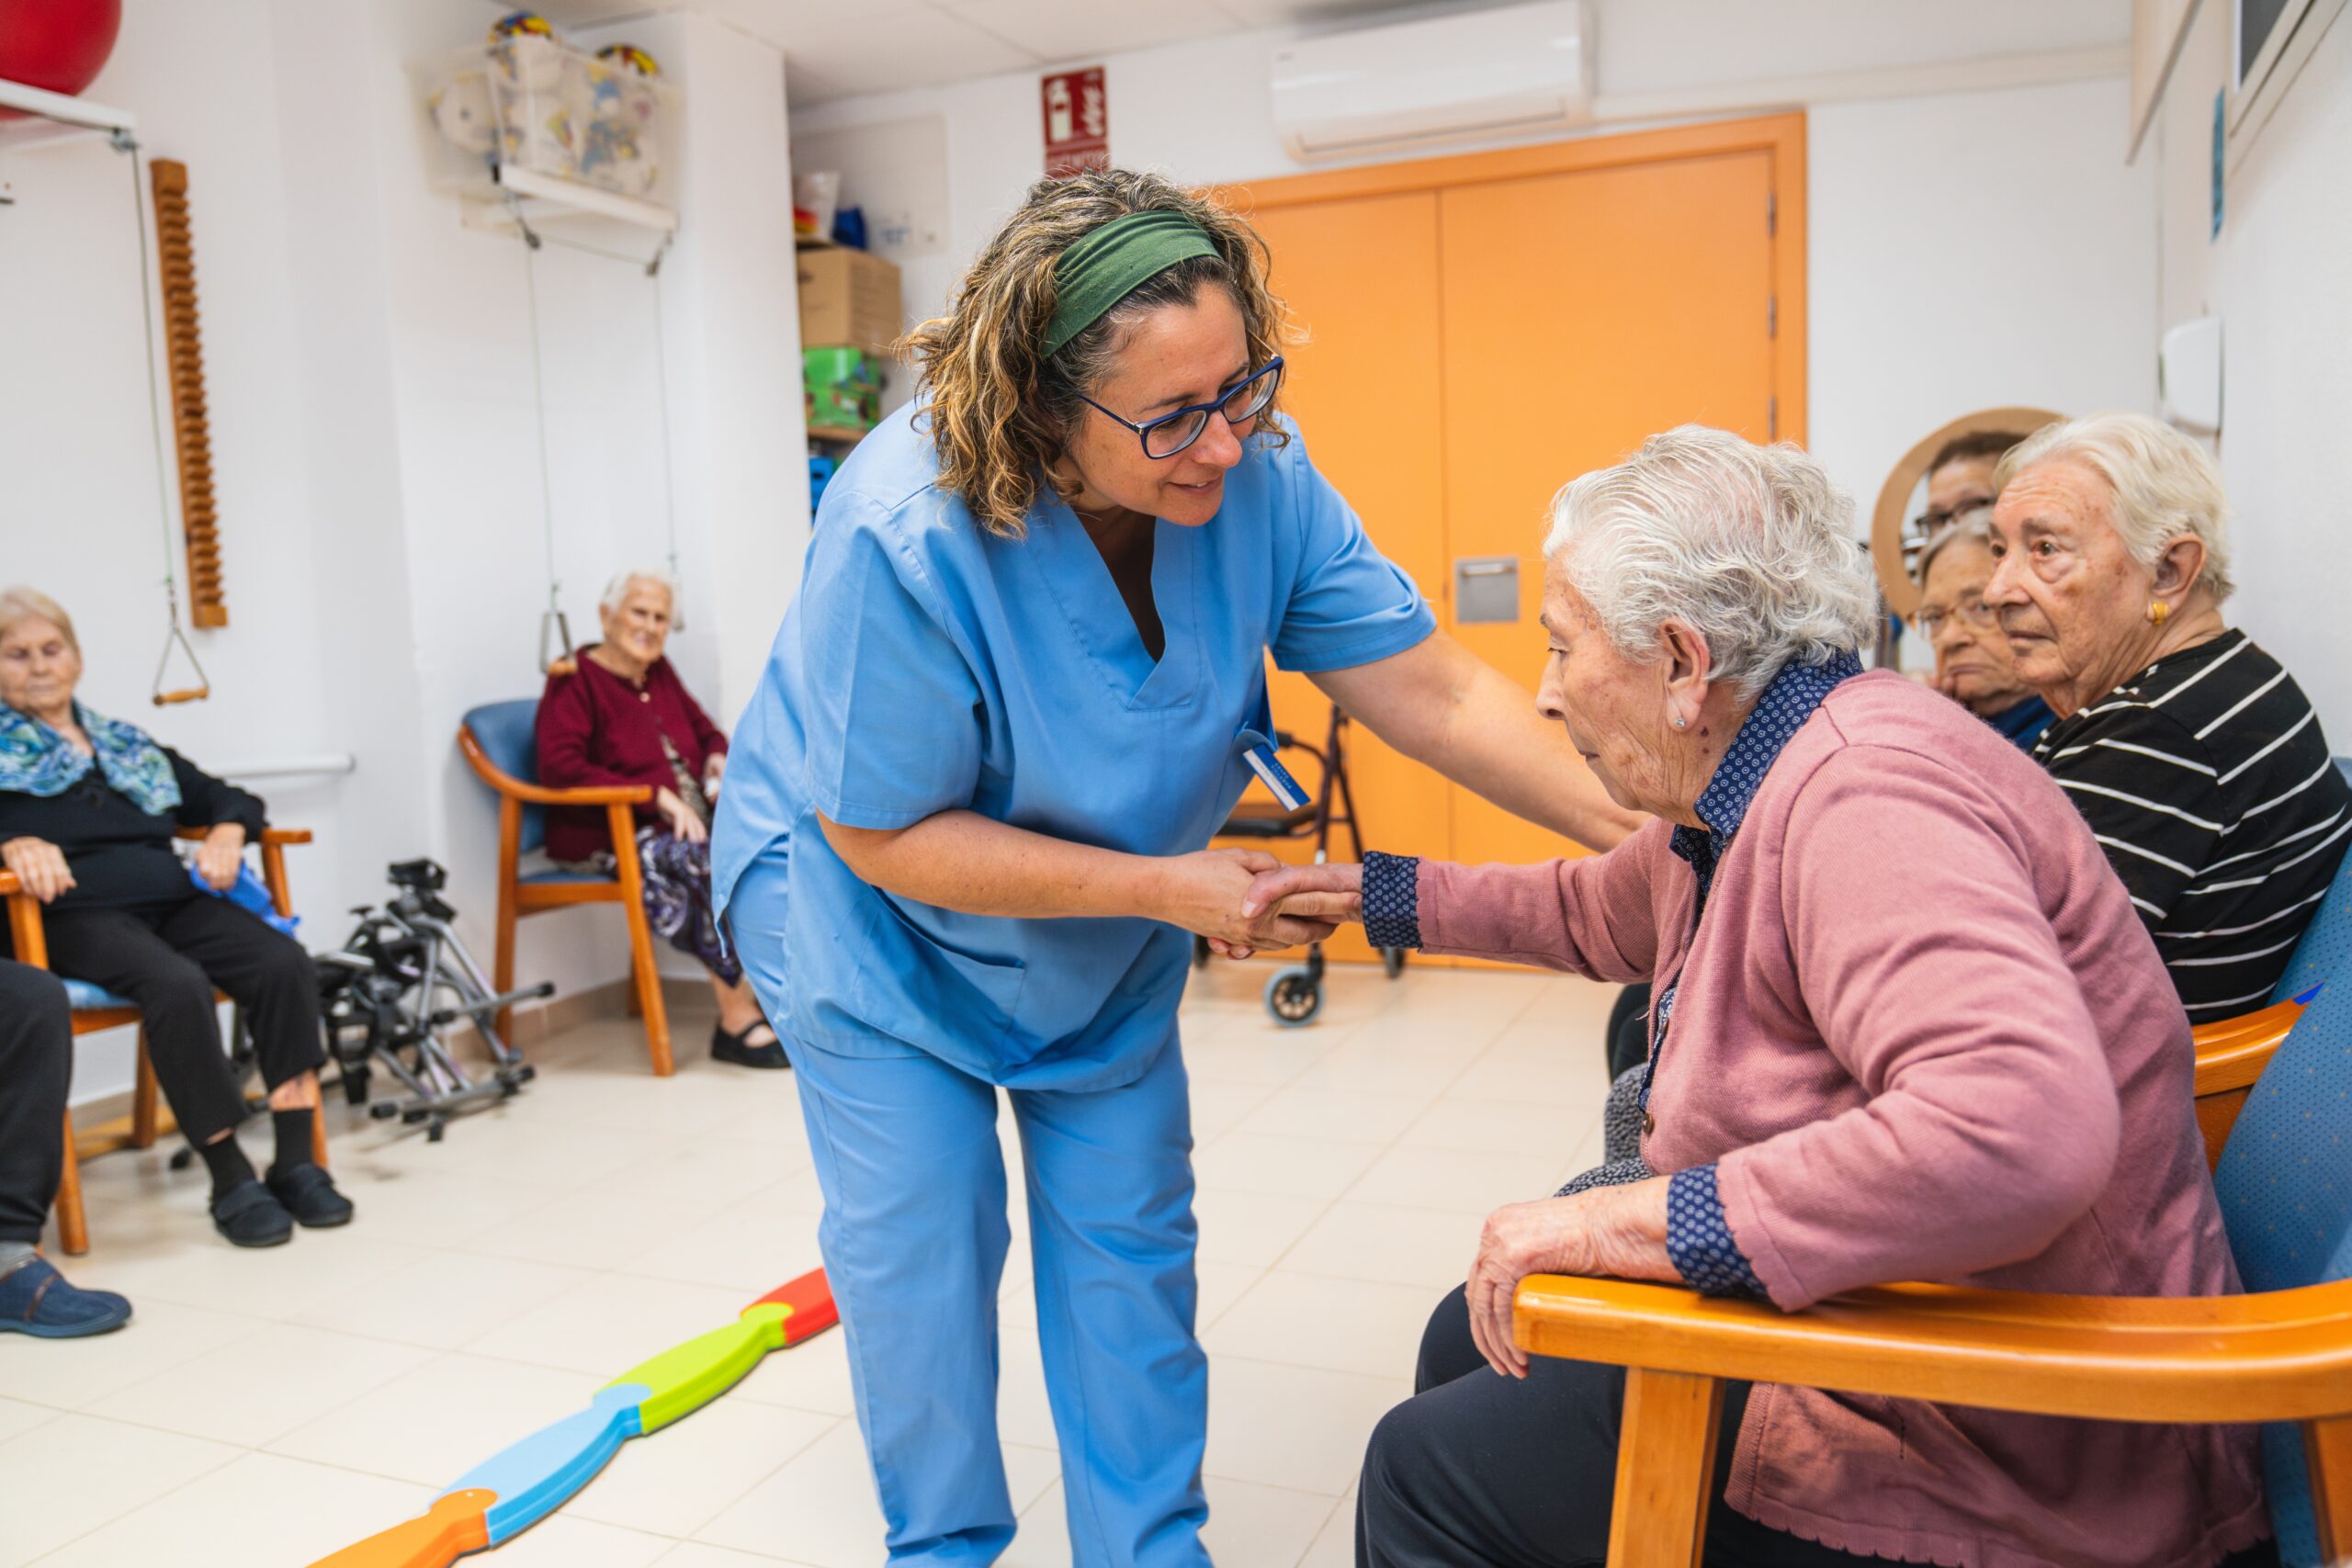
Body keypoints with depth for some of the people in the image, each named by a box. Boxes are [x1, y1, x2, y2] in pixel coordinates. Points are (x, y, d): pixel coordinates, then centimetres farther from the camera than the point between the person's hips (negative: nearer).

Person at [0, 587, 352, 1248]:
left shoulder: (129, 745, 25)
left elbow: (230, 799, 25)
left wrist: (226, 834, 2)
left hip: (174, 901, 4)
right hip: (80, 915, -4)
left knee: (284, 962, -26)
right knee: (177, 985, -35)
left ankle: (296, 1162, -24)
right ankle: (231, 1181, -26)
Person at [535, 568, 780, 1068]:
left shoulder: (660, 672, 17)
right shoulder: (573, 683, -4)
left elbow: (703, 728, 29)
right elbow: (560, 769, -18)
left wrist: (718, 758, 2)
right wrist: (659, 796, -23)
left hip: (684, 818, 7)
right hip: (602, 837, -7)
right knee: (702, 859, -34)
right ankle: (736, 1016, -29)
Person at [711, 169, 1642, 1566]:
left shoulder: (1256, 475, -23)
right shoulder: (901, 540, -36)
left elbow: (1434, 690, -19)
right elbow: (882, 835, -27)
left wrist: (1639, 830, -29)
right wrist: (1167, 887, -29)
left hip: (1107, 946, 4)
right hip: (878, 912, -4)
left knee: (1131, 1242, 10)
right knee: (923, 1246, 3)